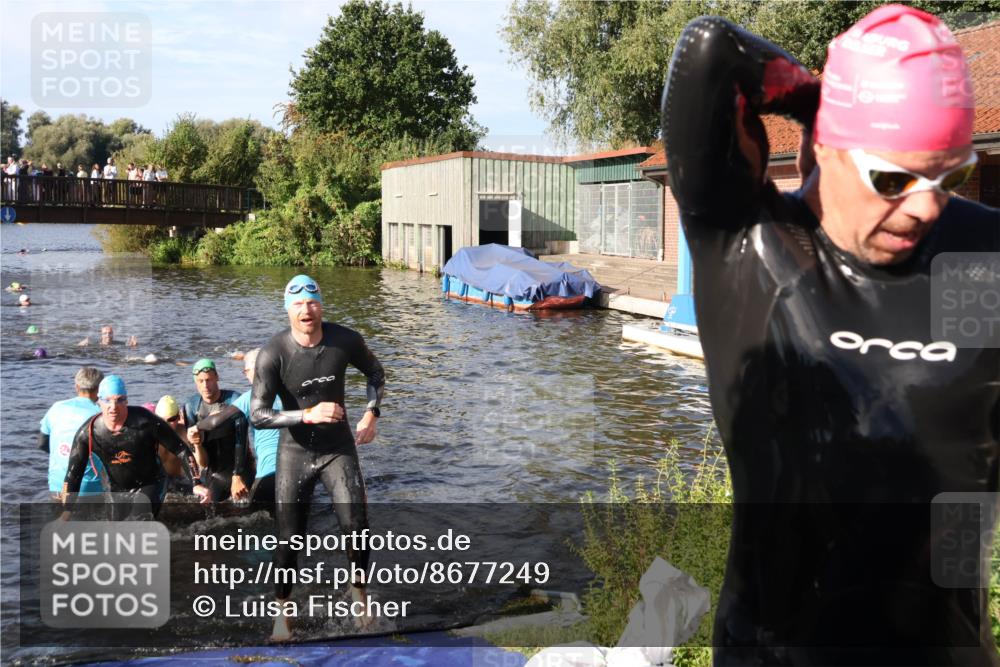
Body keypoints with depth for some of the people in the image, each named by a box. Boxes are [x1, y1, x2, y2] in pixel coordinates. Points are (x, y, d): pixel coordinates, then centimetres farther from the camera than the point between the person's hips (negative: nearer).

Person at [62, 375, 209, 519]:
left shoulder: (145, 421, -25)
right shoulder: (87, 433, -17)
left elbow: (180, 449, -16)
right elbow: (72, 477, -9)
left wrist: (196, 484, -19)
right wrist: (65, 514, -13)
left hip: (151, 485, -4)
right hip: (118, 491, 4)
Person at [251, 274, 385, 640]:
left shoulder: (346, 341, -10)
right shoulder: (273, 353, -19)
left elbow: (375, 373, 11)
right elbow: (258, 415, -22)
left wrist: (371, 413, -2)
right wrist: (309, 414, -34)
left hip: (339, 447, 2)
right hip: (295, 452, -2)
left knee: (356, 527, -6)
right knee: (289, 538, 2)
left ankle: (359, 592, 21)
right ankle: (281, 611, 23)